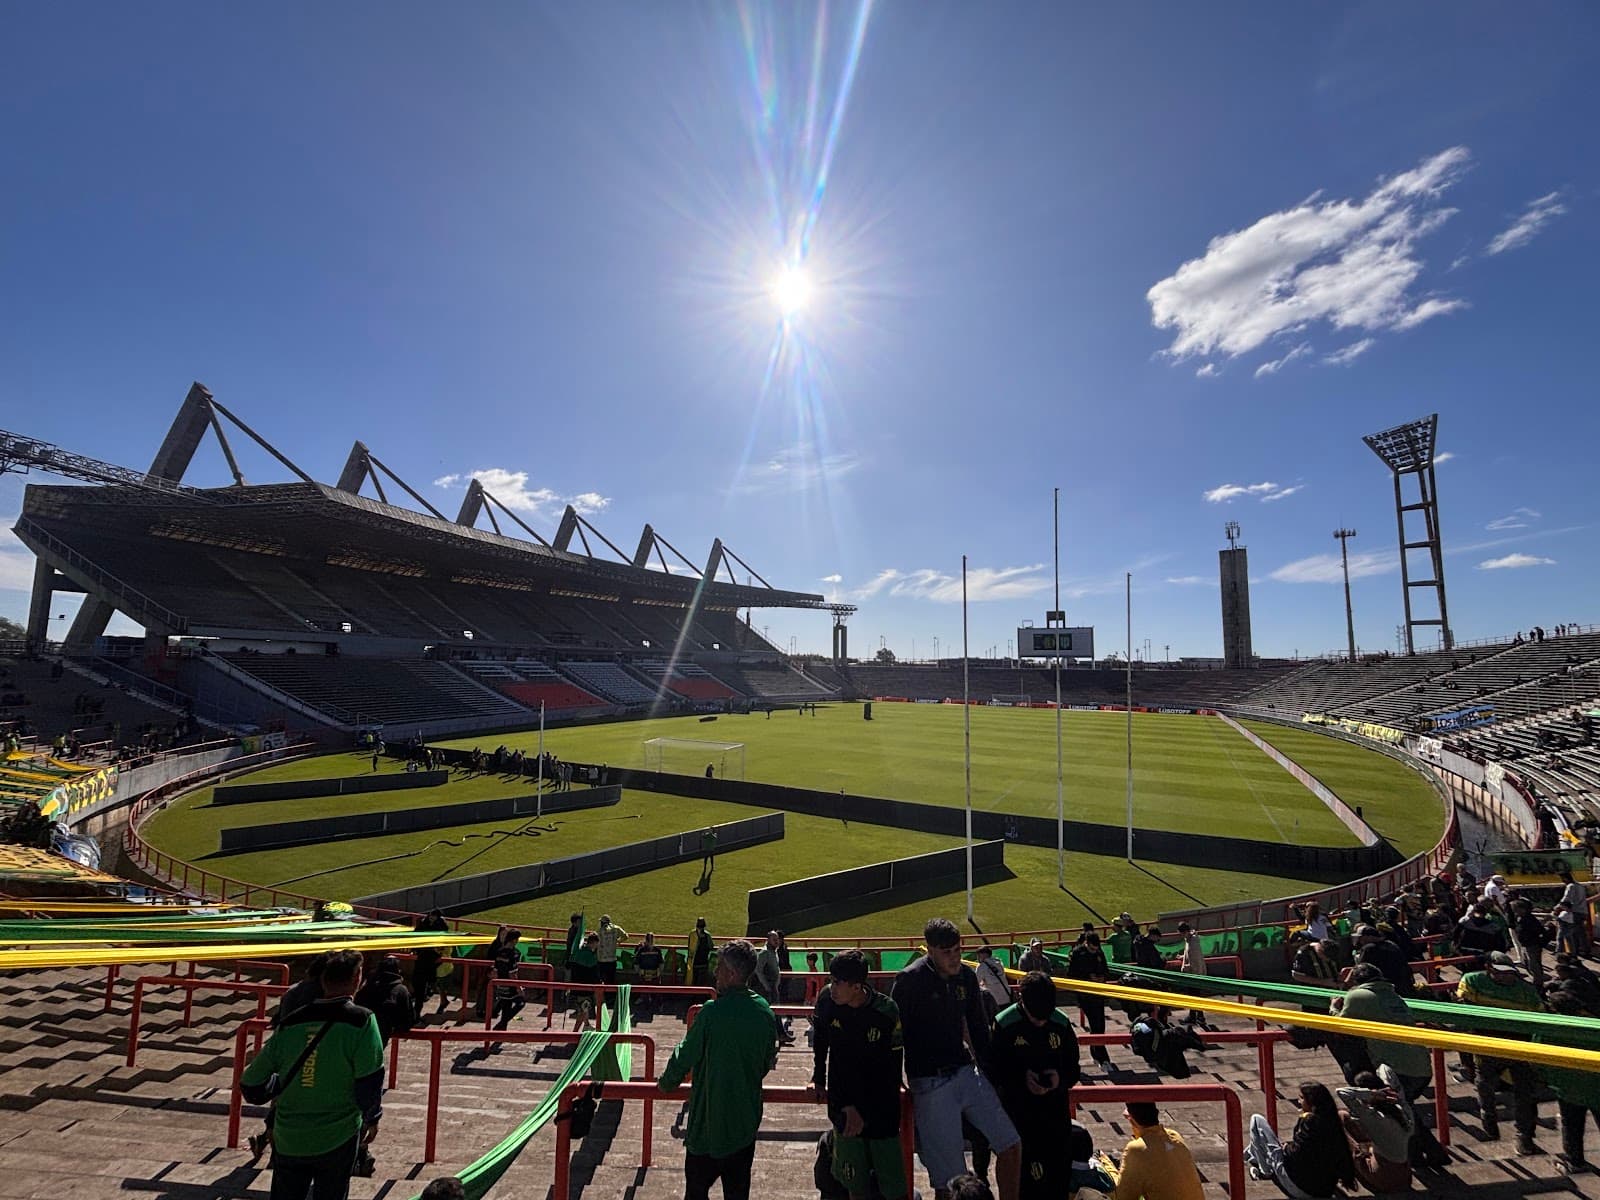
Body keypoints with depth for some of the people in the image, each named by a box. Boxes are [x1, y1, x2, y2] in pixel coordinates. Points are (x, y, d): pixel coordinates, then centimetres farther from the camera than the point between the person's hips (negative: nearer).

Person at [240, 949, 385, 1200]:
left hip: (287, 1140, 4)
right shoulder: (362, 1021, -16)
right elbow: (370, 1082, -14)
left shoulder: (290, 1023, -2)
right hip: (337, 1140, -4)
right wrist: (372, 1118, 4)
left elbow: (250, 1084, 4)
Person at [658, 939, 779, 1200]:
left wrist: (666, 1083, 7)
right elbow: (768, 1061, 6)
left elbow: (685, 1056, -12)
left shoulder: (712, 1012, -22)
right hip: (747, 1117, 5)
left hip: (709, 1115, -5)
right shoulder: (765, 1012, -7)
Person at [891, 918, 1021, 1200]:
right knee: (950, 1176, -2)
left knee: (1011, 1145, 3)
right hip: (930, 1082, -6)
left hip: (965, 1072, 6)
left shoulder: (966, 976, 3)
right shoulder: (910, 980, -15)